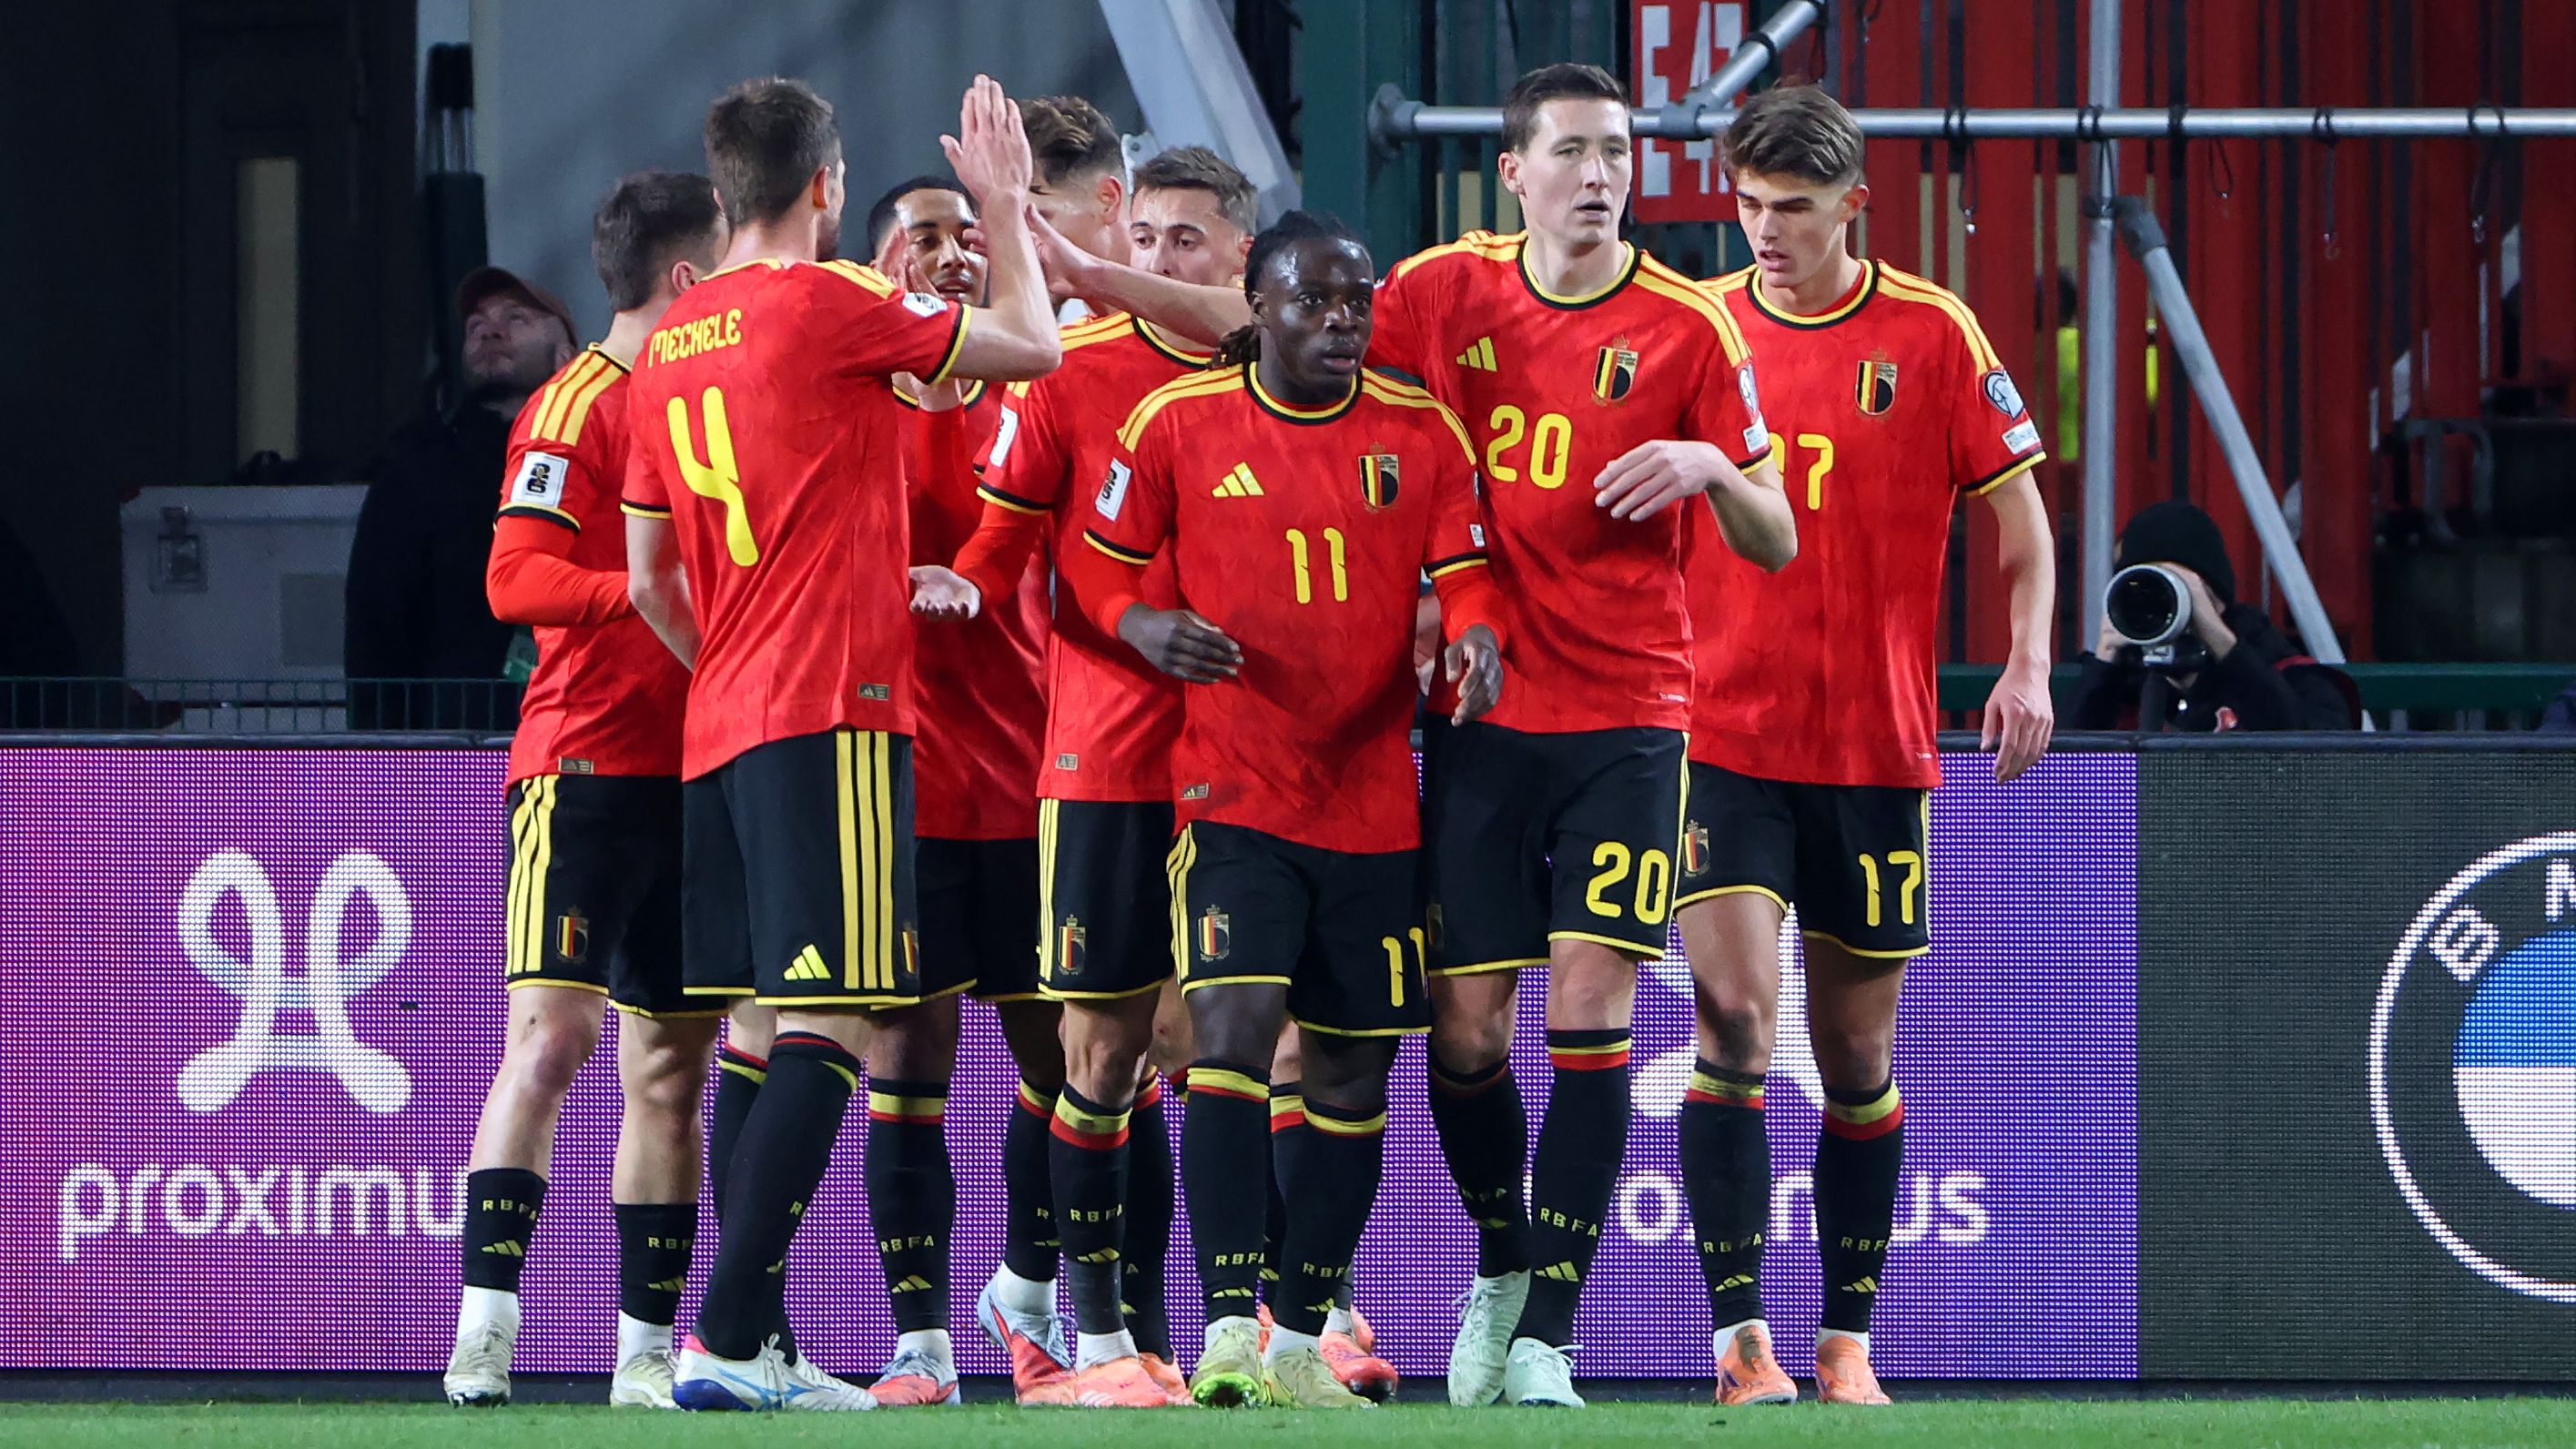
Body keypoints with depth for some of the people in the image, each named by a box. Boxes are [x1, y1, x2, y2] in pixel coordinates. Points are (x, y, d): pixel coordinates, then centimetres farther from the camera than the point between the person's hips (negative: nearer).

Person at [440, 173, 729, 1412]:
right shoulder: (578, 406, -7)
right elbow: (517, 578, -17)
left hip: (691, 775, 8)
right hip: (586, 768, -8)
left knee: (669, 1065, 7)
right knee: (550, 1036, -15)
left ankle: (646, 1349, 11)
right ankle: (485, 1327, -18)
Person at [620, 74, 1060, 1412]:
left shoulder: (667, 346, 14)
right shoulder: (830, 307, -8)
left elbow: (649, 580, 20)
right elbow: (1032, 347, 3)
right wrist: (1002, 205, 17)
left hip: (717, 731, 8)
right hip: (832, 716, -8)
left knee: (768, 1040, 12)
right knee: (828, 1031, -11)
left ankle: (755, 1346, 8)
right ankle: (726, 1341, -21)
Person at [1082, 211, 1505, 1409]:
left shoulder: (1421, 432, 4)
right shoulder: (1177, 422, -1)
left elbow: (1464, 573, 3)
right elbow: (1099, 567, 6)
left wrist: (1475, 637, -19)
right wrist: (1142, 623, -15)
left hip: (1377, 801, 3)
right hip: (1234, 795, -3)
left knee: (1352, 1074, 8)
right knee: (1232, 1028, -20)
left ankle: (1300, 1344, 19)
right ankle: (1228, 1333, -24)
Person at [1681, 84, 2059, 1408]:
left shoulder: (1930, 333, -1)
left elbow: (2016, 513, 4)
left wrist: (2027, 665, -9)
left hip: (1876, 746, 0)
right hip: (1723, 738, 0)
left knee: (1858, 1052, 7)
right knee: (1730, 1015, -15)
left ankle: (1848, 1341, 19)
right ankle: (1741, 1337, -16)